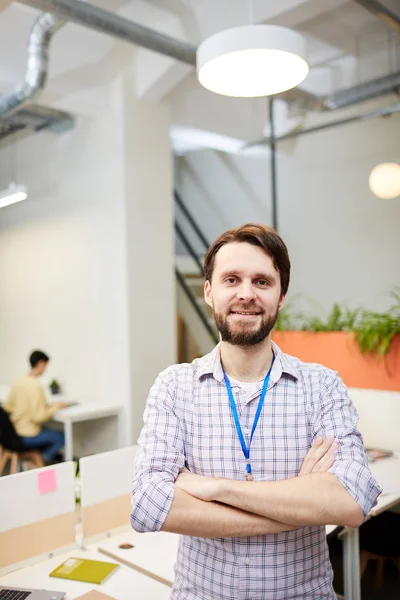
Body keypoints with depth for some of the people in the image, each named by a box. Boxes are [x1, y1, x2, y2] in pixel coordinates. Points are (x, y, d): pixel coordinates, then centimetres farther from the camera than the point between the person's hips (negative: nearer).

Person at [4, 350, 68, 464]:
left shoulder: (17, 382, -1)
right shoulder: (35, 386, -24)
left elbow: (7, 407, 10)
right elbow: (38, 417, -27)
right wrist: (55, 407, -10)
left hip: (14, 433, 8)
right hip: (28, 436, -8)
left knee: (48, 430, 29)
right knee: (63, 436, 8)